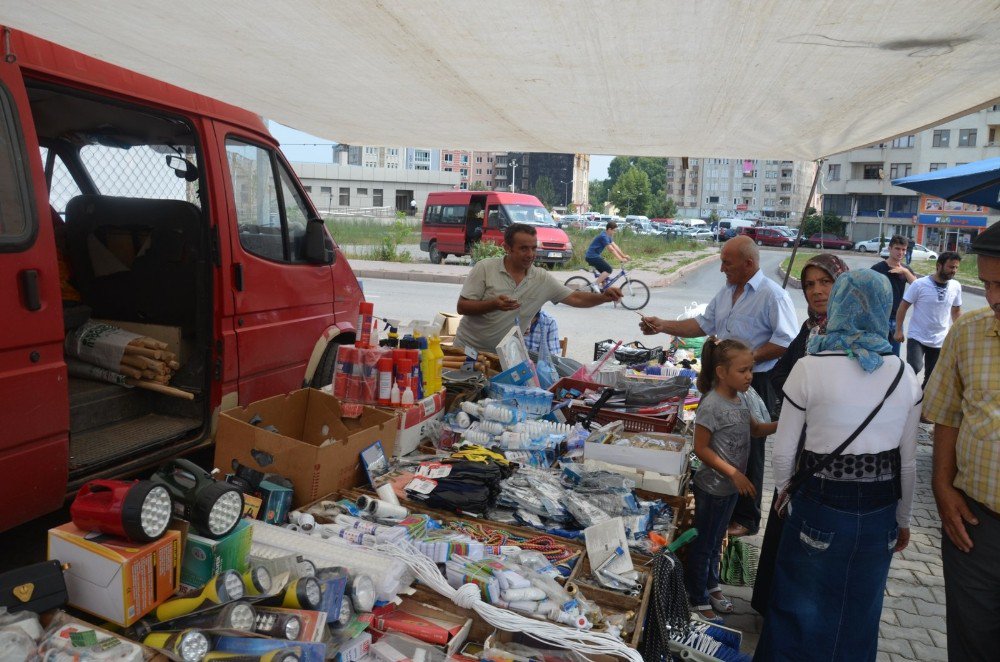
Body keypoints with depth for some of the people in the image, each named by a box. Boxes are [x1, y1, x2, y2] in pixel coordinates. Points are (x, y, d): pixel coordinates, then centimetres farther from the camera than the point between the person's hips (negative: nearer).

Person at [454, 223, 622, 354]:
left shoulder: (543, 279, -2)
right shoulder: (485, 268, -11)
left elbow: (575, 298, -2)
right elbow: (462, 307, -13)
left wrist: (603, 297, -20)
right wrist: (494, 305, -29)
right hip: (469, 349, -2)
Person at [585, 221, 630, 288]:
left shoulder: (608, 236, 12)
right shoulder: (604, 236, -19)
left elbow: (615, 247, 12)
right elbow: (611, 249, -22)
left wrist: (624, 256, 6)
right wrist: (621, 259, -22)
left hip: (594, 256, 10)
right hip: (592, 257, -10)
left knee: (605, 271, 13)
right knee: (609, 269, -14)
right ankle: (596, 285, -12)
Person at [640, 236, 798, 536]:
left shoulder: (772, 295, -15)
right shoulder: (726, 292, 11)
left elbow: (786, 341, -20)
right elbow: (703, 325, 15)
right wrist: (662, 326, 6)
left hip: (753, 383, -8)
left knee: (747, 452, 3)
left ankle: (746, 519, 18)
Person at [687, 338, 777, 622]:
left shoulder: (741, 398, 0)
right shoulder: (711, 405, -24)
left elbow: (754, 429, 15)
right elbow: (701, 448, -21)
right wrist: (734, 473, -24)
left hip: (733, 485, 8)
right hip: (712, 487, -8)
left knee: (717, 539, 24)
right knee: (703, 543, 8)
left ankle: (711, 585, 42)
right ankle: (699, 600, 24)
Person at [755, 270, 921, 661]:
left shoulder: (809, 368, -14)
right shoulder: (905, 375, -3)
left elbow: (783, 453, -9)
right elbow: (908, 462, 4)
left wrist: (786, 497, 10)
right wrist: (902, 519, 18)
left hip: (821, 508, -3)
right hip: (880, 512, 4)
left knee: (800, 612, 14)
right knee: (858, 614, 21)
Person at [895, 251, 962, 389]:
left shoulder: (956, 286, 1)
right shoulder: (920, 284, -13)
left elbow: (956, 311, 14)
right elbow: (903, 306, -7)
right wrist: (898, 330, -10)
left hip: (940, 341, 4)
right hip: (917, 337, -4)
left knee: (931, 377, 11)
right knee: (914, 369, -23)